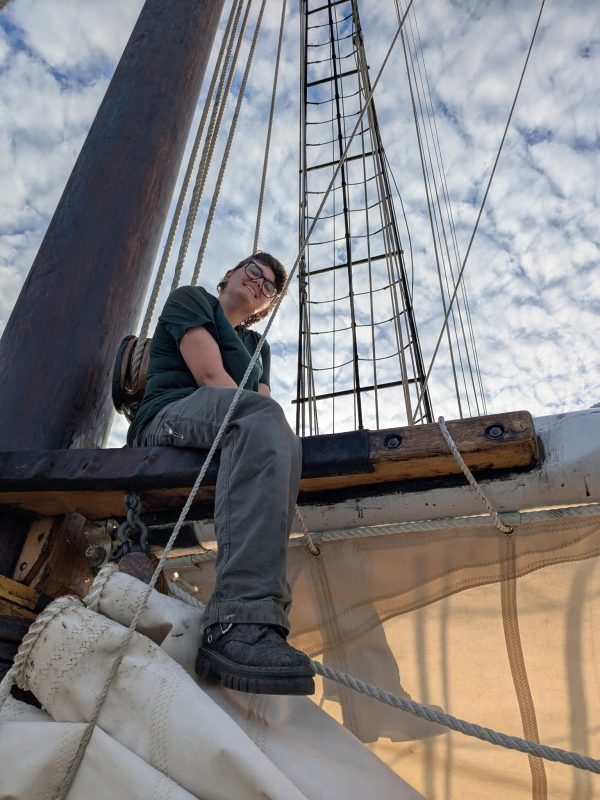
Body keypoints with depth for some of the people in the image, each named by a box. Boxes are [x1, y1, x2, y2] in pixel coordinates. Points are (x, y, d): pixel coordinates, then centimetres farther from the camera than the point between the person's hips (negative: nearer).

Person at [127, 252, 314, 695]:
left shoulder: (258, 345, 34)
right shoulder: (192, 298, 17)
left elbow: (267, 412, 15)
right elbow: (210, 376, -2)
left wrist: (276, 437, -8)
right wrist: (258, 416, -14)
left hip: (234, 440, 6)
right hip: (169, 419, -6)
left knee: (277, 437, -27)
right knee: (260, 411, -36)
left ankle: (234, 627, -43)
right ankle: (240, 621, -52)